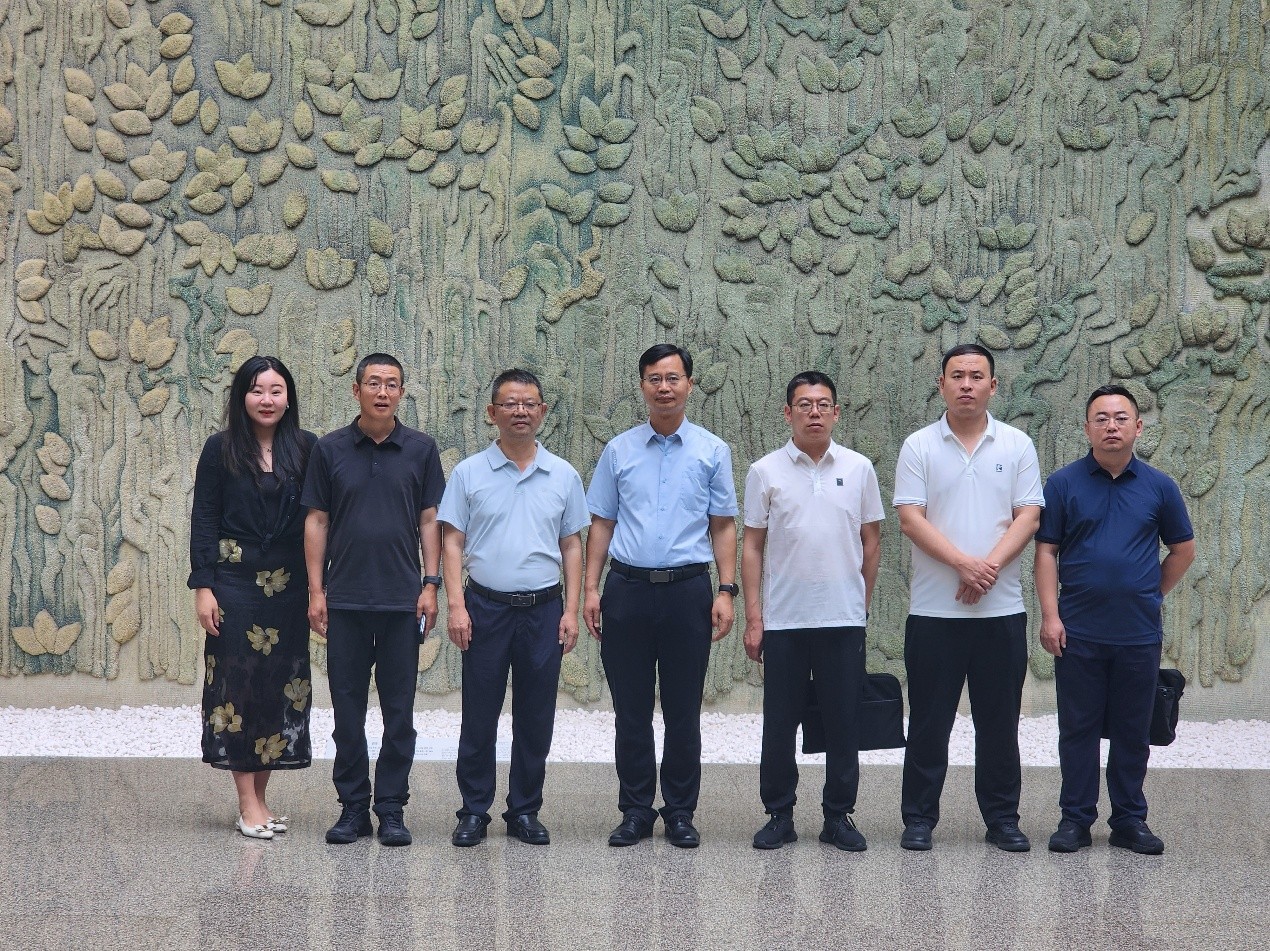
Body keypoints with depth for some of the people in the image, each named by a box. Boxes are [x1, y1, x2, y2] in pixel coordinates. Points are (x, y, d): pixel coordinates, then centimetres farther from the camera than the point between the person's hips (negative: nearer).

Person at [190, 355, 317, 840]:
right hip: (236, 585, -2)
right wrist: (203, 587, -8)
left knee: (282, 685, 5)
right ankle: (248, 803, 3)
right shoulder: (220, 450, 0)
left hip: (288, 587, 2)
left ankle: (260, 799, 16)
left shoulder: (306, 449, 3)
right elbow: (203, 522, -1)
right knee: (239, 683, -1)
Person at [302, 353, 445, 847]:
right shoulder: (330, 449, 4)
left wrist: (431, 583, -3)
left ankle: (392, 809, 10)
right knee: (347, 708, 5)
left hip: (402, 600, 0)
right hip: (345, 600, 0)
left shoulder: (421, 449, 4)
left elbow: (430, 519, 6)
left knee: (399, 710, 3)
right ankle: (352, 806, 13)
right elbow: (316, 521, 5)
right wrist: (316, 589, 0)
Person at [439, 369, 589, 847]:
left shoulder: (564, 476, 7)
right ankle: (474, 811, 12)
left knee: (535, 719, 6)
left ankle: (525, 811, 17)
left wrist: (571, 610, 2)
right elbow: (452, 542, 1)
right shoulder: (469, 473, 2)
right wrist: (456, 606, -8)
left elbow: (572, 546, 10)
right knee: (479, 717, 2)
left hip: (543, 610, 2)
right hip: (486, 606, -1)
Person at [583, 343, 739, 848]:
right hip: (627, 589, 1)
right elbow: (601, 523, 10)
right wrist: (591, 588, 1)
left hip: (687, 589, -1)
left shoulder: (712, 451, 6)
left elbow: (723, 526, 5)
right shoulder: (619, 450, 8)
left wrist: (726, 590, -4)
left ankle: (681, 813, 12)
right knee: (631, 711, 5)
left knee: (683, 712, 3)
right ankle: (635, 811, 14)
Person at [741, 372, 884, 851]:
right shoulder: (765, 472, 1)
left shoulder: (859, 469, 4)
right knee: (779, 724, 5)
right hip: (783, 622, -1)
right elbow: (751, 546, 2)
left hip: (844, 621, 1)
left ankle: (838, 816, 15)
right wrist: (752, 618, -3)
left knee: (843, 723, 5)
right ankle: (779, 815, 15)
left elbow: (871, 542, 11)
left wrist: (863, 604, 10)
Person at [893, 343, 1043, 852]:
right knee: (929, 720, 4)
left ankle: (1002, 818, 16)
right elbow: (911, 518, -6)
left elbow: (1028, 516, -1)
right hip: (934, 609, -1)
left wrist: (990, 566, -15)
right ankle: (919, 818, 13)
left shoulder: (1017, 445, 6)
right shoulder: (919, 447, 2)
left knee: (999, 721, 7)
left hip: (1002, 608, 1)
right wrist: (964, 563, -18)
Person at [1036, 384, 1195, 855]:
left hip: (1139, 634, 1)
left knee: (1132, 731, 8)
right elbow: (1046, 552, -2)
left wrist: (1150, 595, 10)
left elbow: (1183, 550, 14)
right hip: (1078, 633, -1)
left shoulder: (1159, 487, 3)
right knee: (1078, 729, 5)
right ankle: (1075, 818, 13)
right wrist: (1050, 615, -9)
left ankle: (1130, 819, 17)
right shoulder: (1064, 484, -1)